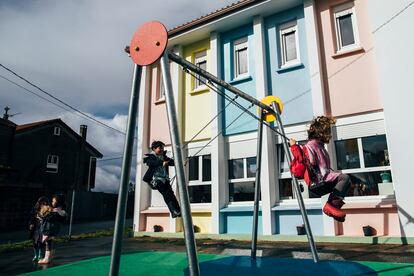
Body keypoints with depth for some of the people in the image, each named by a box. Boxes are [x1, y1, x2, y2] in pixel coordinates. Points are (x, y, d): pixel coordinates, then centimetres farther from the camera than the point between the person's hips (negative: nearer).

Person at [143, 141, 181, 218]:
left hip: (164, 179, 6)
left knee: (171, 194, -5)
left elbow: (172, 162, 6)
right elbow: (150, 163, -23)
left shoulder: (164, 157, 16)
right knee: (166, 194, -17)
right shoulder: (150, 156, -1)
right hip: (156, 179, -6)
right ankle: (174, 211, -21)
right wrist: (162, 163, -38)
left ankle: (178, 211, -6)